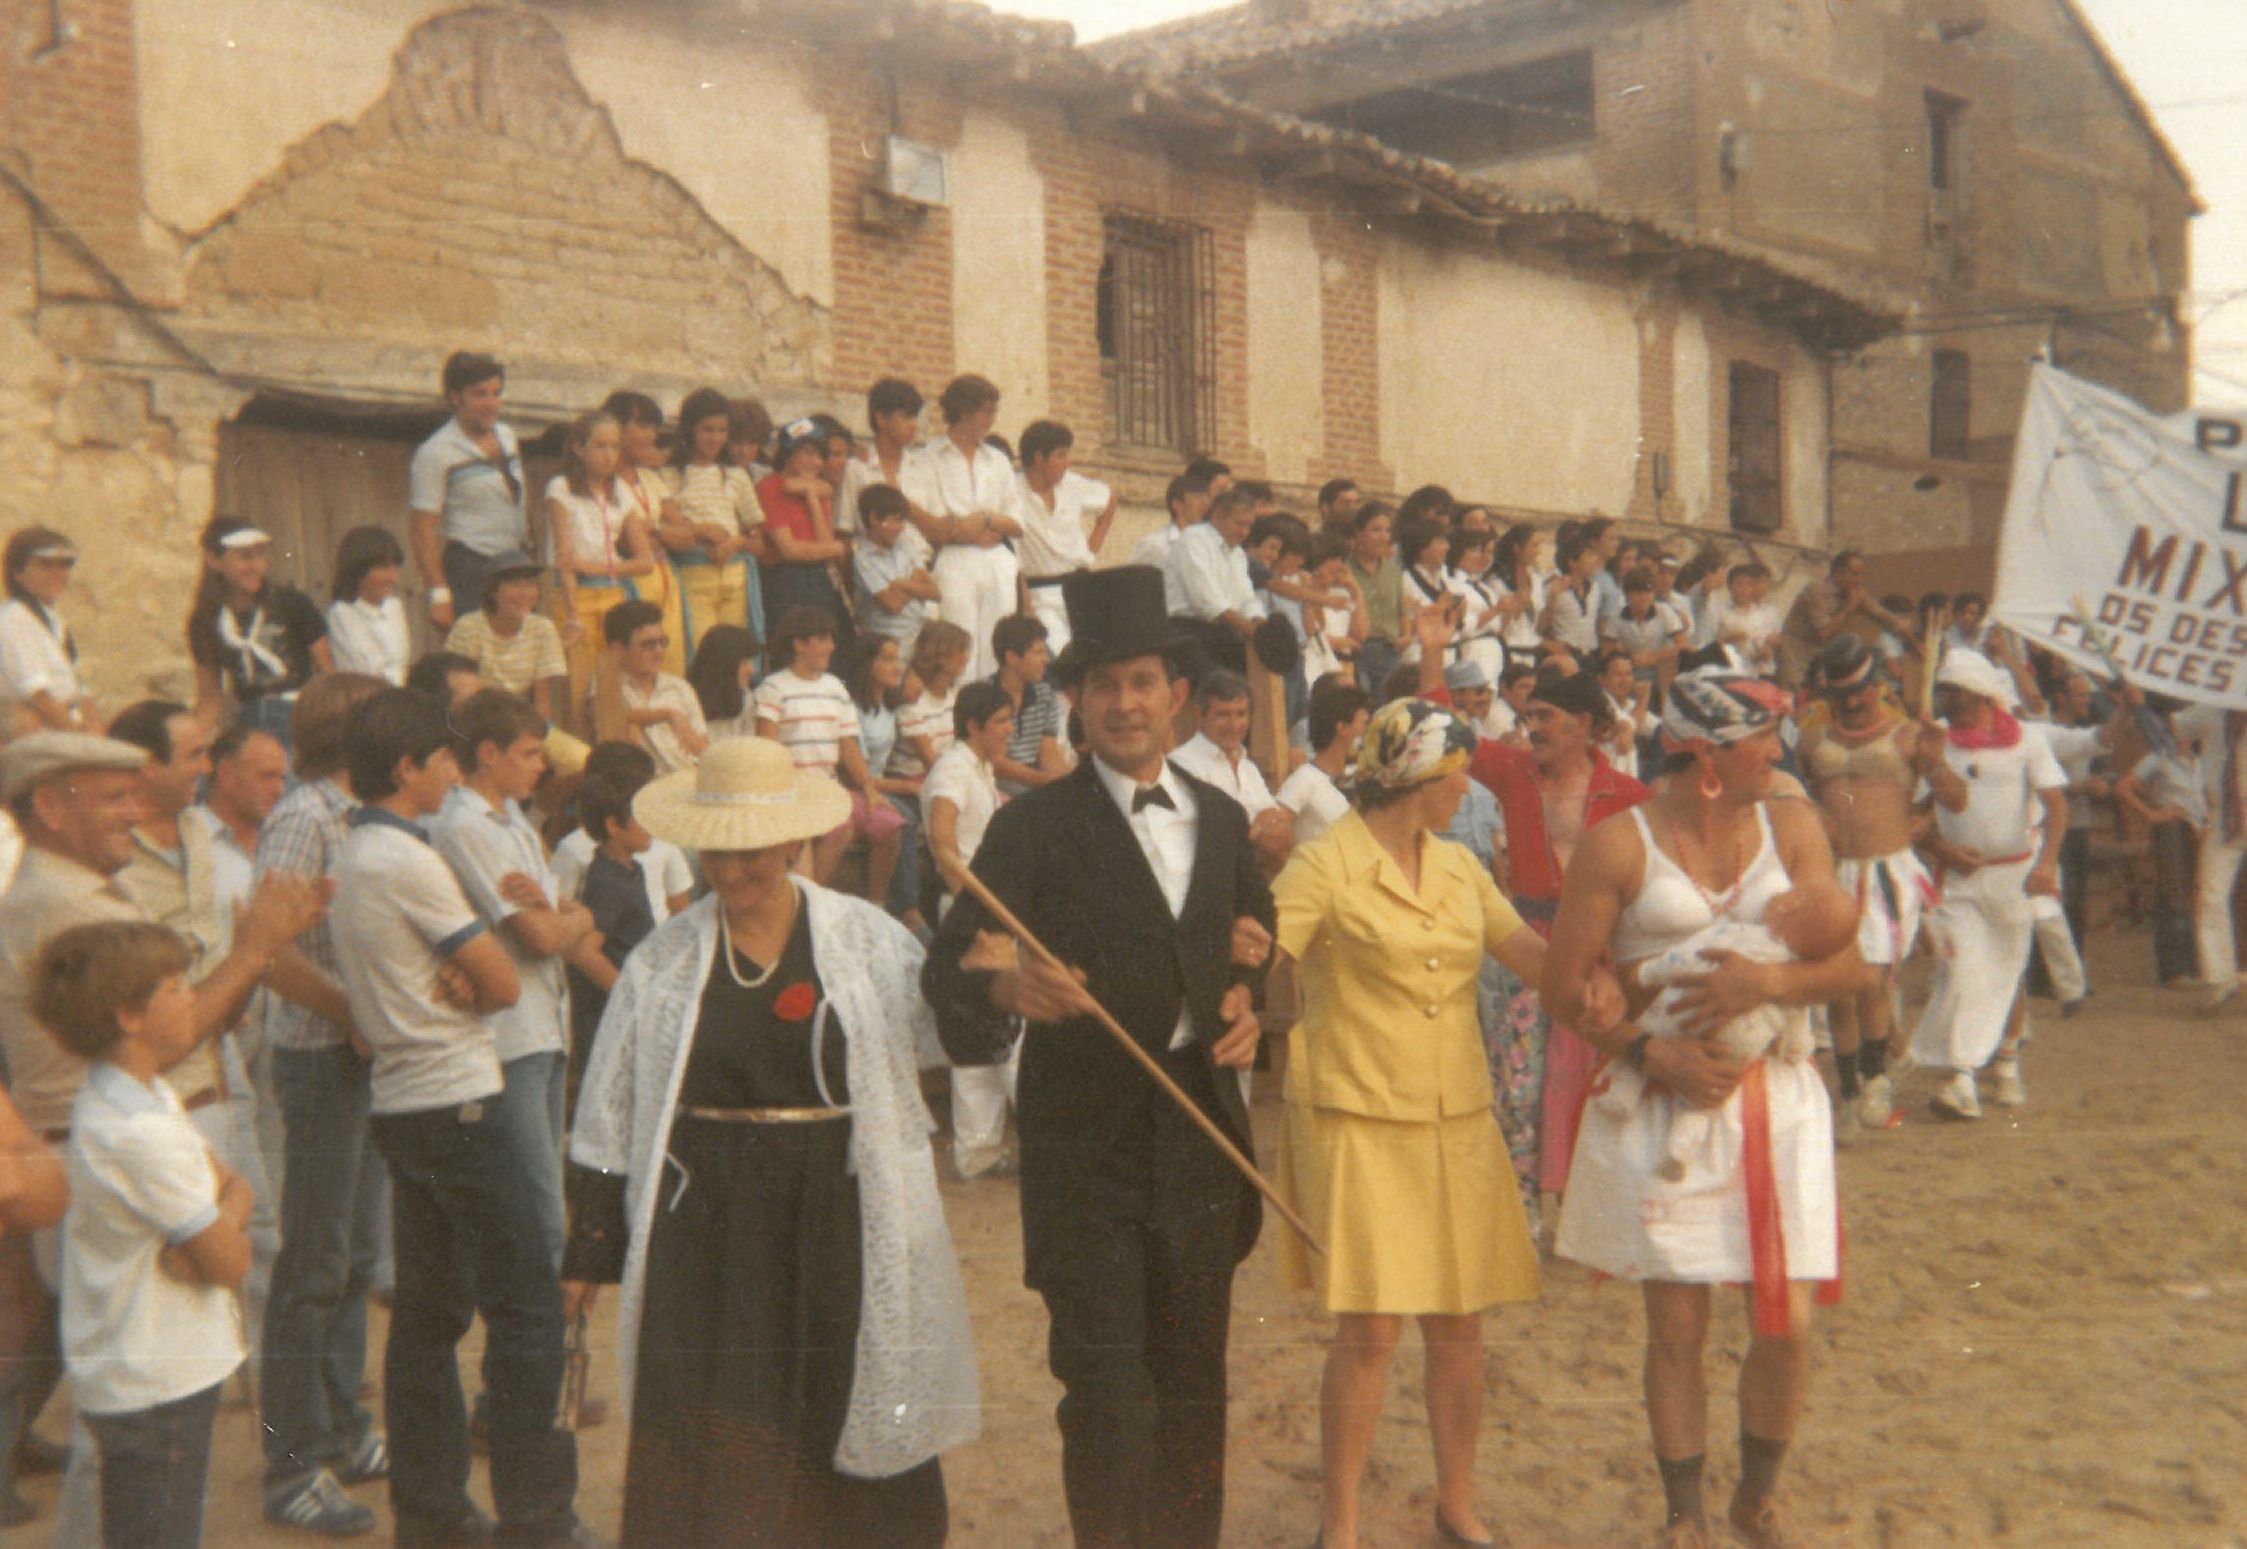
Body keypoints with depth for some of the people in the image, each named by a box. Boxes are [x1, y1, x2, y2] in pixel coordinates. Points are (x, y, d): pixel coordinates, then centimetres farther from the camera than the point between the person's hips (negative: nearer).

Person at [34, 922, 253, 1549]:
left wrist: (226, 1210, -14)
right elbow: (230, 1262, -21)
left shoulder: (146, 1095, 5)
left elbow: (233, 1183, 7)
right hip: (156, 1385, -10)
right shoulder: (140, 1134, -26)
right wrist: (229, 1224, -2)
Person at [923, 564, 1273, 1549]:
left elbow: (1257, 942, 23)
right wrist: (1006, 986, -38)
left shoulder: (1222, 820, 9)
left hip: (1200, 1131, 5)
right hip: (1085, 1143, -5)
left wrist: (1247, 998, 2)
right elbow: (950, 961, -17)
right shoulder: (1035, 825, -8)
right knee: (1107, 1389, -4)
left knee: (1193, 1374, 17)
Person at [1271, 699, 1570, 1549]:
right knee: (1370, 1328, -6)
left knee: (1458, 1323, 10)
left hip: (1457, 1123, 6)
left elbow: (1532, 953, 10)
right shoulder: (1323, 865, -9)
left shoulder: (1458, 867, 11)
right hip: (1361, 1122, -6)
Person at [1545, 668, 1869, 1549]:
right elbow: (1564, 987, -6)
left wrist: (1770, 980, -20)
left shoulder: (1791, 827, 3)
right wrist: (1654, 1054, -17)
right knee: (1676, 1328, 5)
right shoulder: (1620, 844, -7)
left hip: (1777, 1101, 3)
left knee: (1787, 1322, 1)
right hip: (1662, 1106, -2)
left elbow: (1849, 965, -1)